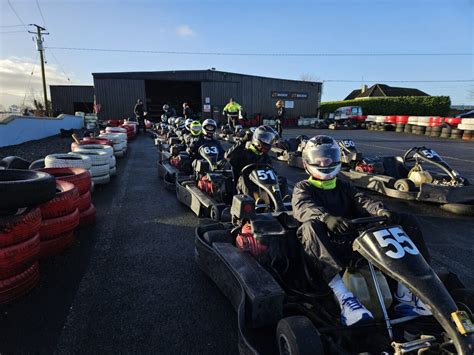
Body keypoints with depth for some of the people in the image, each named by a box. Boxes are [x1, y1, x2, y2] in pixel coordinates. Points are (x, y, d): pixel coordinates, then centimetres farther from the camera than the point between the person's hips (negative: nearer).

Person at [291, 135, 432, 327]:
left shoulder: (344, 187, 25)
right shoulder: (303, 188, 12)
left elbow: (362, 201, 4)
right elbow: (303, 208, -12)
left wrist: (381, 211, -20)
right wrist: (326, 217, -35)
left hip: (354, 242, 5)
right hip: (326, 246, -4)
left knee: (407, 221, -7)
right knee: (310, 227, -38)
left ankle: (405, 293, -21)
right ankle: (344, 297, -46)